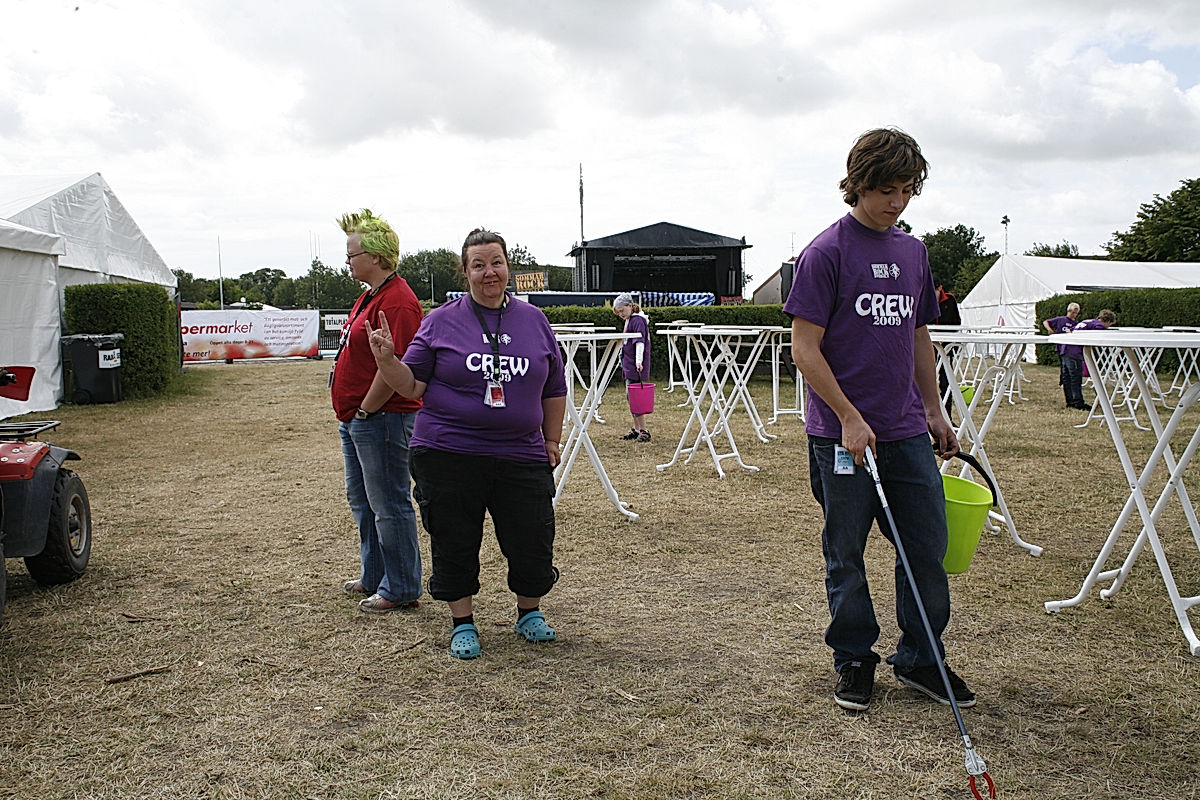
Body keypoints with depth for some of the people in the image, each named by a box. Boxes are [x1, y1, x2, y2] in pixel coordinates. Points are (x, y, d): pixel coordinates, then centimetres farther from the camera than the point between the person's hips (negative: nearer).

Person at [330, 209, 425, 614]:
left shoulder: (396, 301, -19)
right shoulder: (370, 296, 15)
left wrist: (365, 411, -17)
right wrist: (352, 412, 17)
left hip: (381, 419, -11)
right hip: (356, 418, 11)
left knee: (389, 505, -2)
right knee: (362, 500, 19)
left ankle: (401, 589, 10)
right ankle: (375, 576, 33)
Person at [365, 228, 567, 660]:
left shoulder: (534, 321, 8)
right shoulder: (441, 321, 1)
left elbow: (554, 390, 14)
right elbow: (412, 384, 0)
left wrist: (551, 442, 13)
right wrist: (386, 358, -17)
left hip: (521, 457, 2)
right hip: (449, 457, -1)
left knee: (532, 542, 6)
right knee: (455, 543, 6)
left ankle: (530, 614, 30)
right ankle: (463, 624, 25)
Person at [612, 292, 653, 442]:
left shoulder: (637, 320, -12)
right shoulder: (629, 320, 17)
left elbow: (640, 341, -24)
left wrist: (639, 360, -35)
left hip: (635, 367, -10)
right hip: (629, 365, 10)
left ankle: (644, 431, -8)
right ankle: (636, 430, 20)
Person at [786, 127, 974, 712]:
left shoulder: (914, 252, 12)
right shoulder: (826, 253, -8)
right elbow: (805, 348, -11)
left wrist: (934, 412, 19)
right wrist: (849, 417, -15)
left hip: (907, 433, 6)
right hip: (843, 435, -5)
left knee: (929, 548, 8)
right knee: (846, 555, 7)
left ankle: (921, 659, 25)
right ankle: (853, 661, 24)